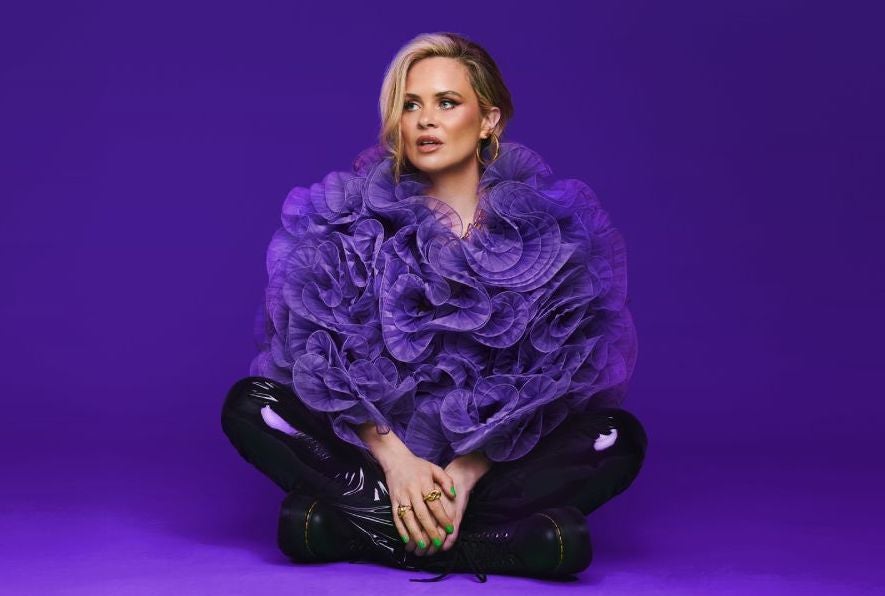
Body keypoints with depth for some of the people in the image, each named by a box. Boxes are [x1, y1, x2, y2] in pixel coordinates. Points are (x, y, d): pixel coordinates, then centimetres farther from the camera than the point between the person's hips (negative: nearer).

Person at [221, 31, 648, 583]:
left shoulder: (551, 229, -8)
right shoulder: (352, 215, -6)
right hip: (374, 441, 1)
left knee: (620, 438, -24)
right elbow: (329, 353, -10)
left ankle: (357, 525, -30)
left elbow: (543, 377, -11)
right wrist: (394, 458, -21)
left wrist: (465, 474, -21)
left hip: (497, 455, 0)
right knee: (249, 405, -22)